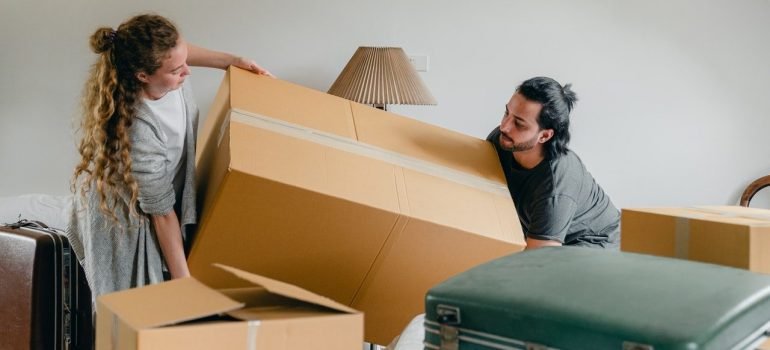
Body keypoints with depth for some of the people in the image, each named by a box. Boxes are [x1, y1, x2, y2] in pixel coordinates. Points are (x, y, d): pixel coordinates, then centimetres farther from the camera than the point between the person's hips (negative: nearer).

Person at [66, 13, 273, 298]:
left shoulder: (156, 60, -23)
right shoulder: (136, 134, -41)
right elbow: (162, 212, -29)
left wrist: (231, 60, 2)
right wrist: (183, 281, -19)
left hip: (164, 185, 7)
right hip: (124, 216, -7)